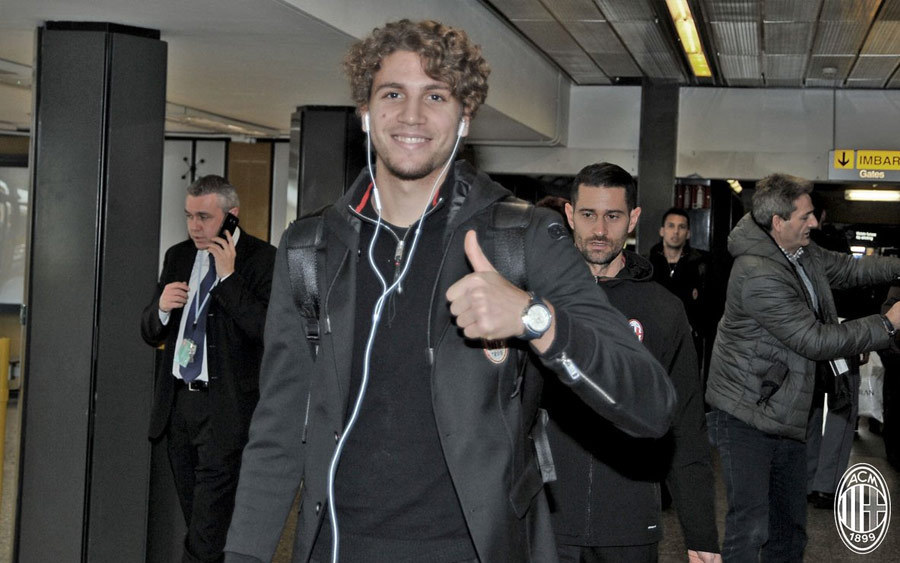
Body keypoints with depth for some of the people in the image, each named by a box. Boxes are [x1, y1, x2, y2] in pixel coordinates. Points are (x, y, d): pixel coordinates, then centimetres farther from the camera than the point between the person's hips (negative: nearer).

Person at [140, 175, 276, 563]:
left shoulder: (262, 260, -8)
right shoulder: (177, 256, 12)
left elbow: (267, 330, -20)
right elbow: (150, 333, 17)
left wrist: (228, 276, -21)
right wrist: (162, 308, -6)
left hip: (225, 408, -6)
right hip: (177, 401, 7)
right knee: (195, 516, 15)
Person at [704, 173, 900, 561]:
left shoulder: (801, 253, 4)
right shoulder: (759, 276, -25)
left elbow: (846, 268, 20)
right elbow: (816, 340, -23)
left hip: (785, 413, 10)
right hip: (746, 419, -10)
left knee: (790, 524, 16)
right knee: (750, 526, -9)